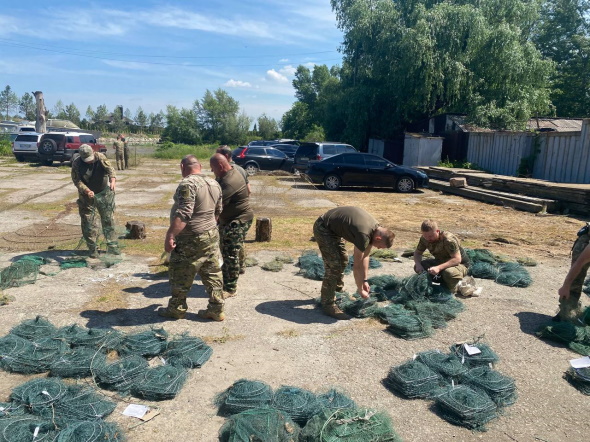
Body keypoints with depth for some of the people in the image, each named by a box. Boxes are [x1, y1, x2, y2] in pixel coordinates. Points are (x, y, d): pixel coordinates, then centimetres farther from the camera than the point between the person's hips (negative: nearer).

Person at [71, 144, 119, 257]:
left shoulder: (100, 158, -14)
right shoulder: (76, 164, -15)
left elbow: (109, 168, -26)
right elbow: (77, 180, -15)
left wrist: (112, 179, -46)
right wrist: (87, 191, -32)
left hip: (104, 193, 1)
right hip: (87, 196, 0)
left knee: (108, 220, 7)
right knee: (88, 222, 1)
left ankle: (112, 246, 16)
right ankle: (92, 249, 13)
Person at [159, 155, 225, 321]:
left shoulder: (188, 184, -17)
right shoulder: (214, 184, 8)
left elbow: (183, 214, -26)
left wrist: (170, 235, -24)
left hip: (190, 239, -8)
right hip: (212, 235, 8)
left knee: (180, 275, 8)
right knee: (213, 274, 12)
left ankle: (176, 309, 23)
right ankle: (216, 310, 18)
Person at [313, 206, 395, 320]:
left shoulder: (376, 228, -3)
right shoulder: (363, 235, -31)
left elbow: (365, 256, 7)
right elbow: (357, 266, -22)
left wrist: (365, 281, 9)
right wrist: (360, 289, -9)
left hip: (333, 228, 10)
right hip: (323, 228, -10)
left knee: (343, 261, 15)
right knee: (334, 265, -12)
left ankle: (337, 293, 30)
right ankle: (328, 305, -4)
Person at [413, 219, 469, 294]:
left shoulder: (449, 240, -31)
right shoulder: (424, 239, -12)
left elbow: (457, 259, -35)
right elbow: (417, 252, 0)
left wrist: (439, 268, -47)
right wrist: (418, 264, -23)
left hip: (460, 264, -6)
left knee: (449, 273, -42)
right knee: (417, 267, -15)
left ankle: (451, 290, -7)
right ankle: (443, 282, 1)